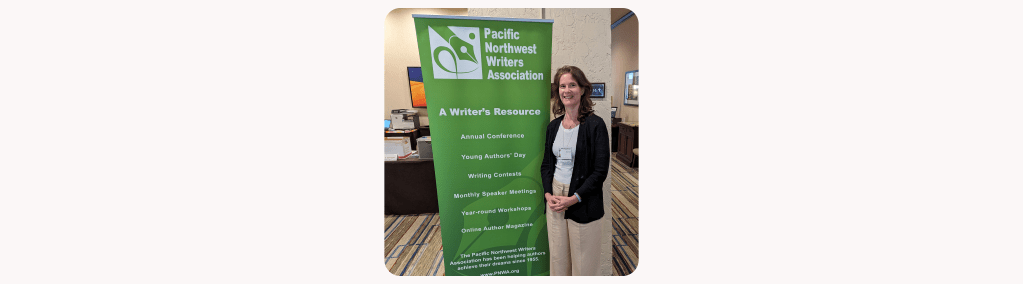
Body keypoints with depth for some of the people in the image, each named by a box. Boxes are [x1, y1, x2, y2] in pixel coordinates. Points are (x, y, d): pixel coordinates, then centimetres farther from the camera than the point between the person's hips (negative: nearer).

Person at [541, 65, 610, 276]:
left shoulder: (595, 125, -8)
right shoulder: (553, 126, 8)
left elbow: (600, 171, -11)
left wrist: (573, 199, -16)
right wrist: (548, 194, -3)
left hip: (583, 203, -4)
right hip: (554, 200, 5)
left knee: (583, 264, 8)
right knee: (557, 258, 16)